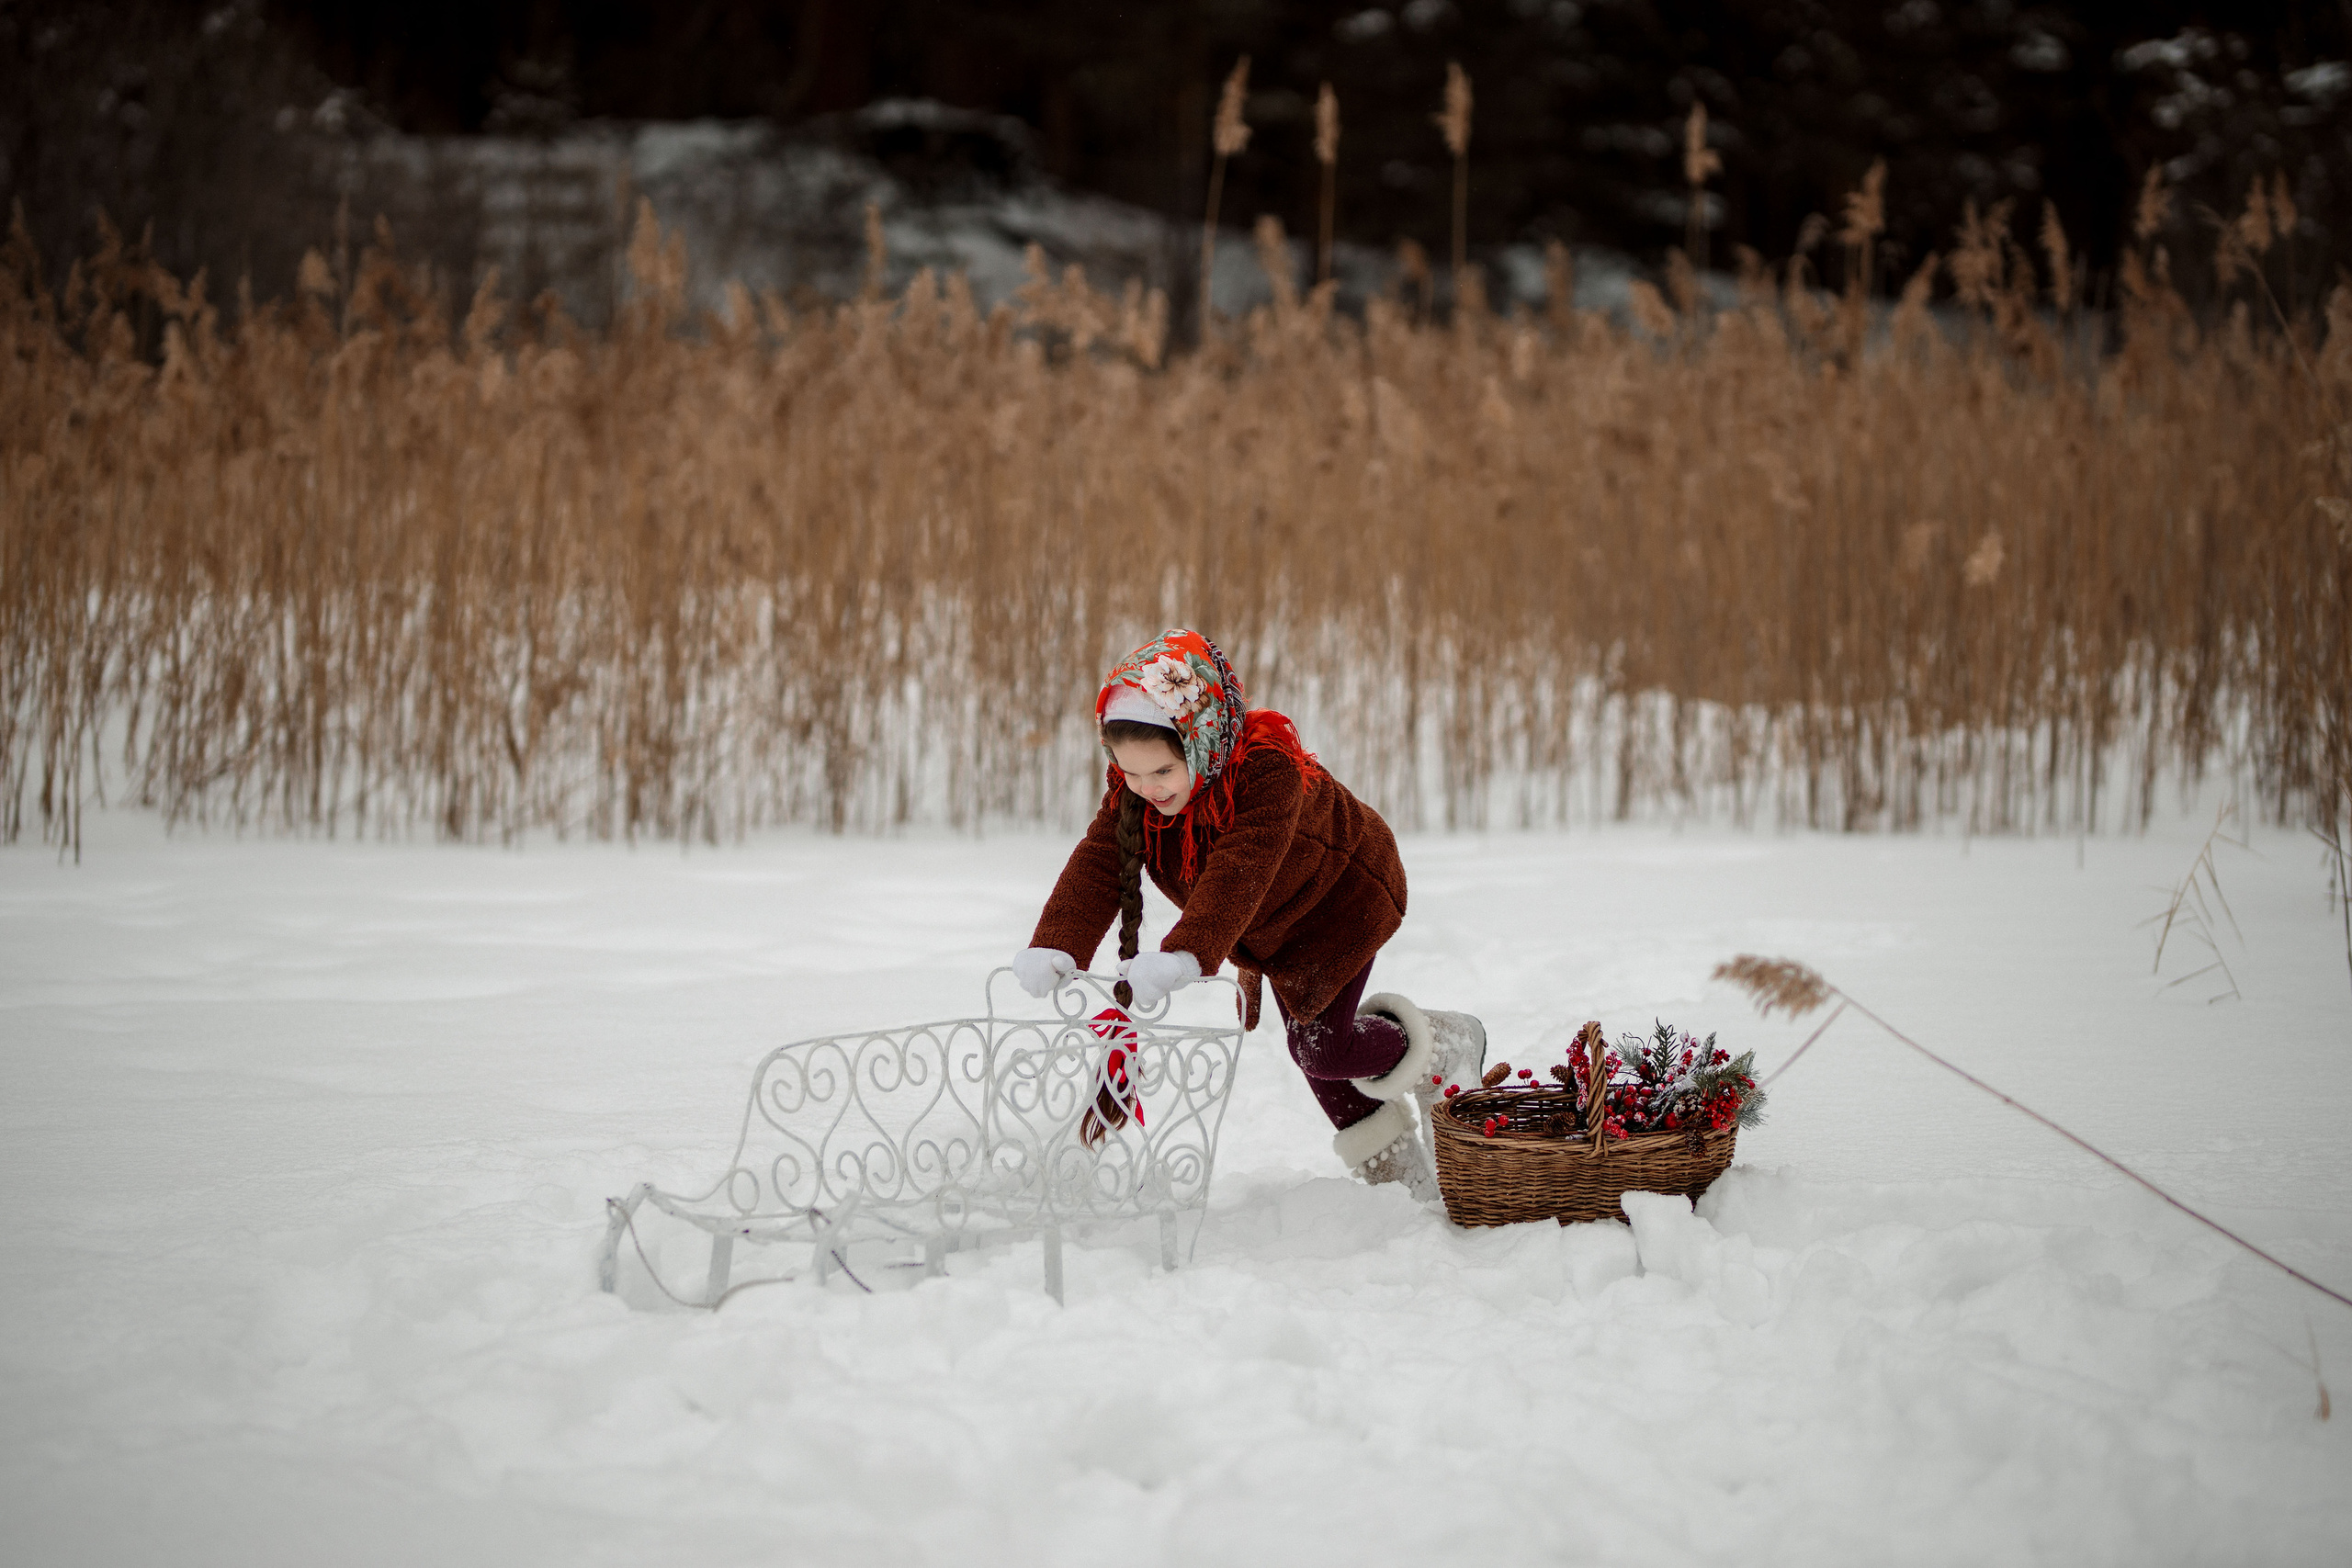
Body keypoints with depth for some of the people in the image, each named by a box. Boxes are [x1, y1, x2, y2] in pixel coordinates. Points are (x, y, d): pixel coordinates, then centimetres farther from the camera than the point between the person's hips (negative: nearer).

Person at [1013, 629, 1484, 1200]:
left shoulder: (1268, 768, -43)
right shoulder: (1130, 789, -22)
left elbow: (1239, 872, -55)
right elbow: (1097, 865, -31)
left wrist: (1185, 955, -69)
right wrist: (1056, 948, -50)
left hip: (1340, 899, -7)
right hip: (1270, 927, 7)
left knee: (1320, 1046, -13)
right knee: (1305, 1039, 12)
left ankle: (1442, 1045, 15)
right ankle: (1382, 1154, 34)